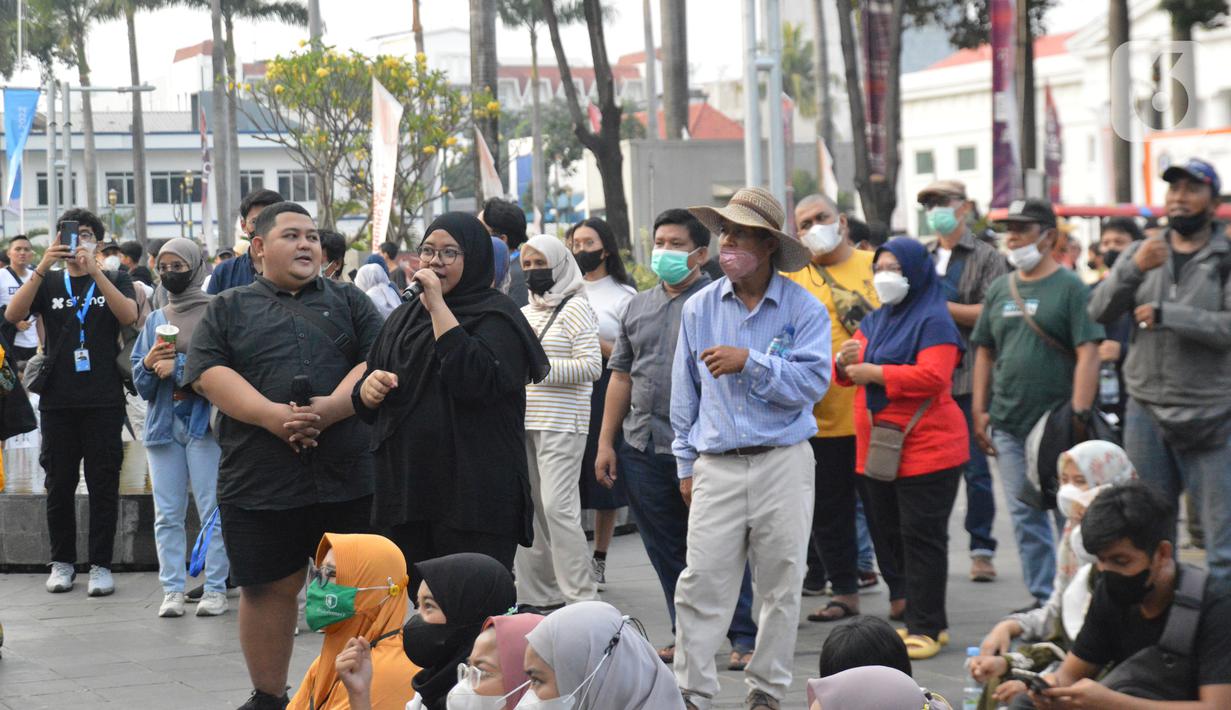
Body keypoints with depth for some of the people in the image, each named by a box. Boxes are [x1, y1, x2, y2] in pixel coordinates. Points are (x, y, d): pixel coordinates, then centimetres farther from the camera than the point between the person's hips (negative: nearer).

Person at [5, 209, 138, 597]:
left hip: (103, 401, -1)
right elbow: (13, 314, -6)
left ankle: (101, 565, 3)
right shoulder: (48, 283, 12)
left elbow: (129, 315, -11)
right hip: (58, 400, 1)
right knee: (59, 484, 5)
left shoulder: (114, 280, 9)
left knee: (103, 484, -1)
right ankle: (62, 562, 14)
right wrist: (43, 266, -17)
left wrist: (94, 270, -20)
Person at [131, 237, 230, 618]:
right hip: (163, 423, 5)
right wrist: (149, 365, -6)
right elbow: (140, 382, 15)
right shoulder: (156, 319, 17)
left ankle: (215, 588, -1)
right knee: (167, 514, 4)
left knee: (212, 509, -5)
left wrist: (178, 366, -15)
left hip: (204, 420, -5)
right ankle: (172, 590, 7)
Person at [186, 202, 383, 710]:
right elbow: (208, 374, -2)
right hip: (260, 478, 0)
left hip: (348, 477, 0)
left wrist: (332, 408, -17)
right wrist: (271, 415, -17)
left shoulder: (350, 303, 14)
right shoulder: (228, 310, 12)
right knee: (268, 589, 5)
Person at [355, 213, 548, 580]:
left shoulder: (496, 316, -3)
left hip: (474, 496, -6)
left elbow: (474, 378, -23)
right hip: (406, 490, 6)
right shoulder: (403, 319, 17)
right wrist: (369, 386, -2)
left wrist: (438, 305, -17)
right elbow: (367, 409, 22)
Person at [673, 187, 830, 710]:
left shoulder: (804, 309, 0)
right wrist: (686, 464, 12)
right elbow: (685, 393, 13)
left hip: (784, 464, -1)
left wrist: (749, 361, -18)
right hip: (719, 466, 1)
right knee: (701, 582, -6)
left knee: (782, 583, 4)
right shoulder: (699, 308, 8)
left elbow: (812, 381, -11)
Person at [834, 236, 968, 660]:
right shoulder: (875, 320, 17)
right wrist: (844, 364, -6)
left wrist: (874, 373, -20)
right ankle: (916, 616, 20)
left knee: (922, 538, -5)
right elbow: (849, 373, 19)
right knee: (889, 535, 11)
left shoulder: (933, 321, -8)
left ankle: (926, 628, -2)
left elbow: (933, 377, -22)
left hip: (926, 447, -8)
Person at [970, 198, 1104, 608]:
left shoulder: (1069, 287, -5)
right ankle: (1042, 598, 15)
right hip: (1008, 422, 6)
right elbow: (984, 351, 16)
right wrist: (979, 411, 9)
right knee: (1024, 514, 8)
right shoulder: (1000, 289, 13)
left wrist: (1079, 414, -18)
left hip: (1055, 419, -6)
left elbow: (1088, 354, -11)